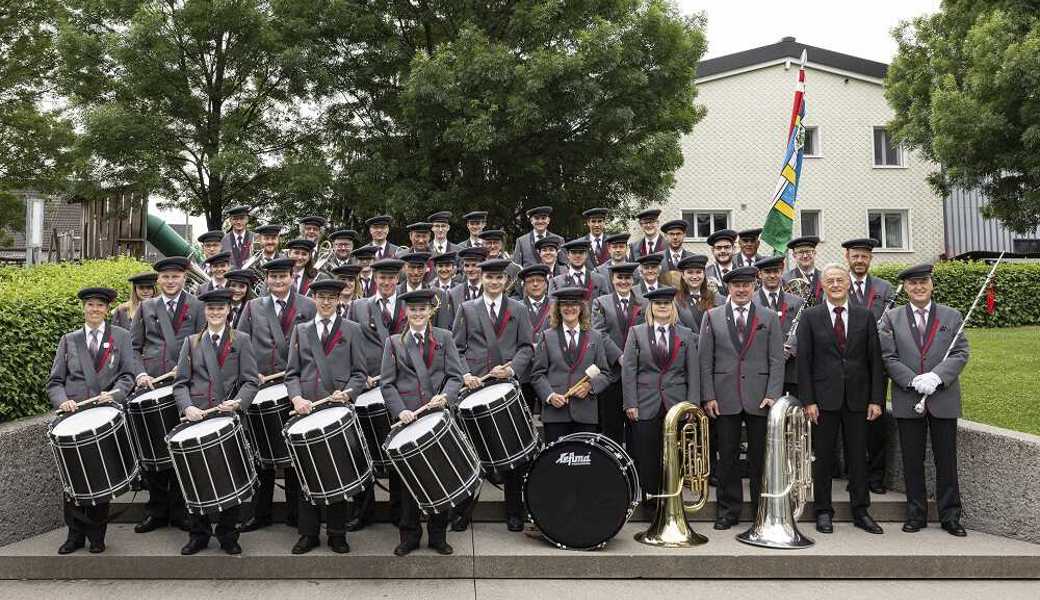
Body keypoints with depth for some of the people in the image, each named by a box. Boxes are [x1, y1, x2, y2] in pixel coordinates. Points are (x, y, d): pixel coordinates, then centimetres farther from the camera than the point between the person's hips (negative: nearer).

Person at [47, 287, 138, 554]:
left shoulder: (121, 336, 9)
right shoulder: (69, 340, 13)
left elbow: (128, 374, 3)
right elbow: (55, 381, 9)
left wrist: (114, 394, -16)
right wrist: (62, 400, -11)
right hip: (73, 415, 1)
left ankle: (96, 535, 15)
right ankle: (75, 533, 13)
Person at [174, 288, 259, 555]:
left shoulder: (241, 340, 7)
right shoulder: (192, 342, 12)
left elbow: (250, 381, 0)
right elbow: (181, 382, 7)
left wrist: (238, 402, -18)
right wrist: (187, 407, -11)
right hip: (196, 418, 2)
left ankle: (228, 536, 16)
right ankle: (198, 534, 18)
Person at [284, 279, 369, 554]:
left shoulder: (352, 330, 9)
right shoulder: (300, 330, 14)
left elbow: (359, 372, 5)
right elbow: (292, 372, 9)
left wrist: (348, 392, -13)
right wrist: (296, 397, -9)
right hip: (307, 408, 2)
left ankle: (337, 533, 12)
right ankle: (308, 533, 13)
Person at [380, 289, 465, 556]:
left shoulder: (444, 338, 8)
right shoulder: (394, 342, 8)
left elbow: (455, 375, 2)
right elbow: (386, 383, 3)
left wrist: (445, 396, -17)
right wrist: (400, 410, -11)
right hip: (408, 417, 0)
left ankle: (438, 535, 17)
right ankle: (409, 535, 18)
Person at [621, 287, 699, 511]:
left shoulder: (686, 335, 9)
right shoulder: (637, 332, 5)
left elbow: (693, 372, 7)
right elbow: (628, 370, 1)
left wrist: (693, 405, 0)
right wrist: (630, 404, -6)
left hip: (676, 406, 1)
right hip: (646, 406, -1)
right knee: (646, 459, 3)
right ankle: (649, 499, 15)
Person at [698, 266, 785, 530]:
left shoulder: (770, 318, 7)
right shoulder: (712, 317, 6)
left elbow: (776, 360, 3)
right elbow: (705, 360, 3)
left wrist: (773, 395, -7)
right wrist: (708, 396, -4)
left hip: (759, 398, 0)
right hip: (725, 399, 0)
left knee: (760, 458, 5)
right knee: (727, 457, 6)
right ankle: (728, 511, 16)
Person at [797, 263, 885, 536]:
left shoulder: (865, 316, 6)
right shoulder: (810, 317, 0)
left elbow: (875, 360, 5)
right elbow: (804, 361, -3)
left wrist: (876, 399, -1)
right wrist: (808, 400, -9)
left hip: (857, 398, 2)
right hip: (824, 398, -2)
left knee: (858, 456, 8)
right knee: (822, 456, 5)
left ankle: (860, 511, 19)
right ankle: (823, 511, 15)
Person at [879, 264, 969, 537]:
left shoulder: (952, 316, 7)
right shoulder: (892, 318, 5)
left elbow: (961, 353, -1)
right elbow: (889, 358, -2)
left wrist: (936, 376, -16)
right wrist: (914, 381, -15)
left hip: (944, 399, 0)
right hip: (907, 400, 0)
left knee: (946, 460, 5)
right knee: (912, 461, 7)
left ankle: (950, 516, 16)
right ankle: (916, 514, 17)